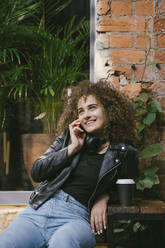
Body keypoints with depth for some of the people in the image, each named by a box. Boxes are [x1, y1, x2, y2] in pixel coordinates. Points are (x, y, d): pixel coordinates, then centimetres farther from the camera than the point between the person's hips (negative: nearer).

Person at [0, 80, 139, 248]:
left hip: (77, 216, -3)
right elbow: (36, 173, 6)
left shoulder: (125, 152, 6)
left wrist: (105, 196, 0)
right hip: (39, 209, 3)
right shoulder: (69, 137, 12)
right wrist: (72, 148, -1)